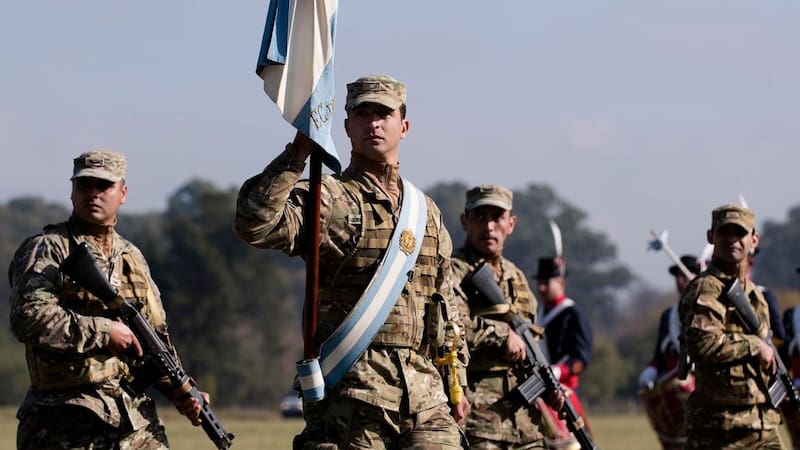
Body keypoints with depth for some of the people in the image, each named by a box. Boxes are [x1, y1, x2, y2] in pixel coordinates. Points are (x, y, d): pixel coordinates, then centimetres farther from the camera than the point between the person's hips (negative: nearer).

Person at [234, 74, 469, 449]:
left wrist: (457, 384, 20)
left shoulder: (427, 211, 20)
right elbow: (255, 224, -18)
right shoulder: (329, 200, 1)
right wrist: (296, 155, -19)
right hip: (351, 394, -5)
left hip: (424, 397, 5)